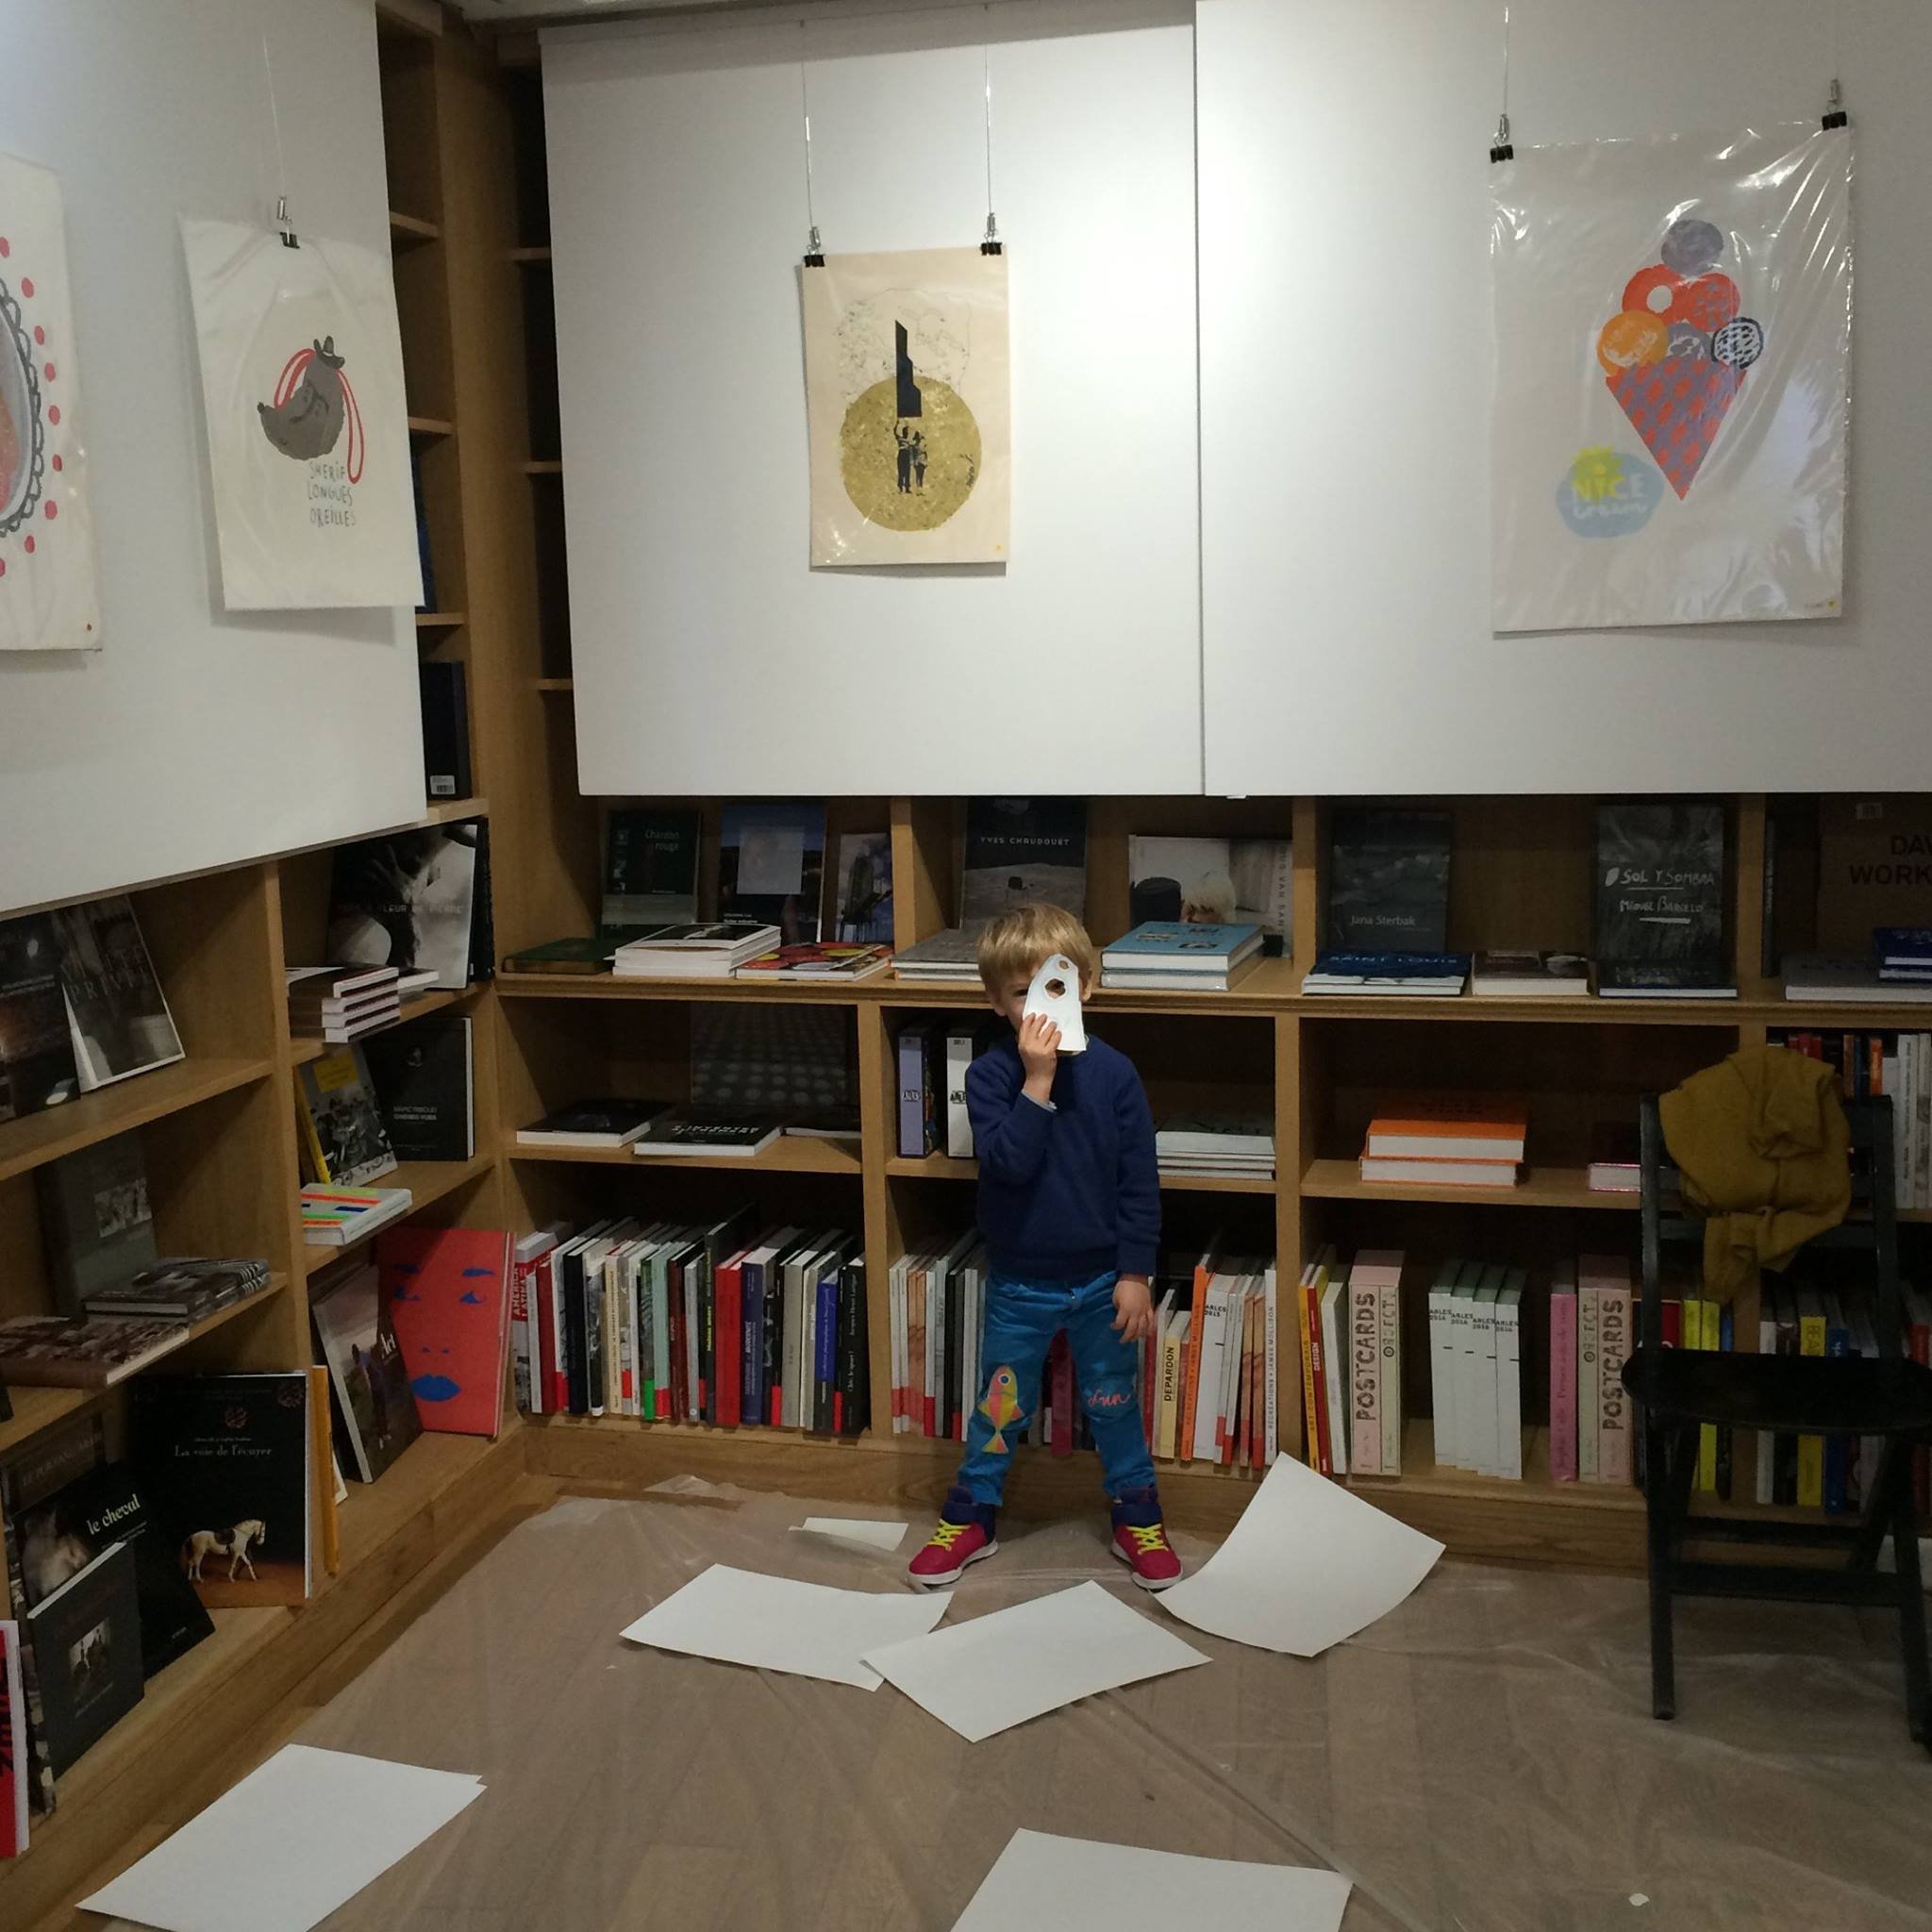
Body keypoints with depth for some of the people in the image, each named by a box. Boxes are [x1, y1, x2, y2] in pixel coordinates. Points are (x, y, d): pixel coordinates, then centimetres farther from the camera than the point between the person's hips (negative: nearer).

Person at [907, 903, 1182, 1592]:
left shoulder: (1112, 1072, -9)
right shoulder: (990, 1075, -11)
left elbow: (1140, 1183, -5)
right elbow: (1009, 1161, -25)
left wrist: (1135, 1274, -6)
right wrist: (1038, 1079, -29)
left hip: (1100, 1279, 0)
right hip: (1020, 1283, 0)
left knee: (1115, 1405, 14)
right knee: (1000, 1406, 14)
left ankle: (1138, 1519, 32)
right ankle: (969, 1518, 31)